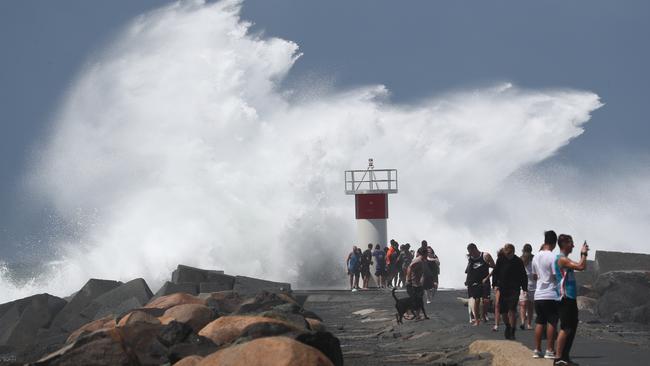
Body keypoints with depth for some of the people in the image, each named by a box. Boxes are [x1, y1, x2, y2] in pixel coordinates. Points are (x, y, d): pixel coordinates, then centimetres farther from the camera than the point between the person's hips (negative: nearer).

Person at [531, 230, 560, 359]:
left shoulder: (536, 257, 8)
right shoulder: (553, 257, -14)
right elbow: (557, 275, -15)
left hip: (538, 295, 6)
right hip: (551, 295, -6)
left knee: (539, 322, 10)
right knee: (551, 323, -2)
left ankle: (537, 350, 11)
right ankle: (549, 351, -3)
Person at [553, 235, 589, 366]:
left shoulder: (565, 259, 20)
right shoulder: (562, 259, -13)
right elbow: (581, 267, -21)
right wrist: (584, 253, -10)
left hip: (570, 298, 11)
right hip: (565, 297, -11)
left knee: (572, 328, 12)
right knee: (565, 328, -12)